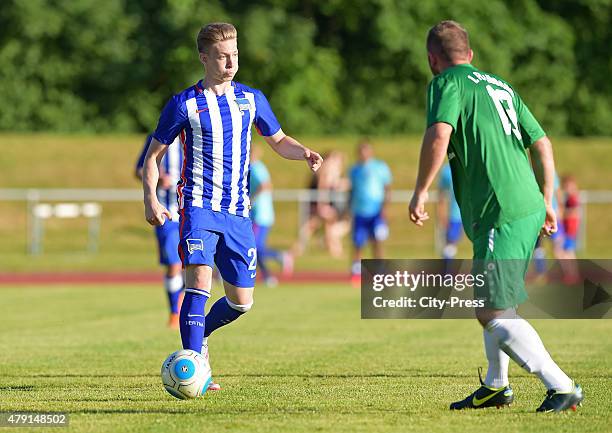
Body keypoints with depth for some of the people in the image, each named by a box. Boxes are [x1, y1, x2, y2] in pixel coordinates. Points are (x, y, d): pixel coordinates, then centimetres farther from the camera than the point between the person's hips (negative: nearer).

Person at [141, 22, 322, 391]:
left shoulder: (251, 99, 9)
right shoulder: (184, 104, -1)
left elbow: (278, 140, 21)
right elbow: (154, 155, 6)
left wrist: (304, 153, -1)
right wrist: (151, 198, -9)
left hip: (238, 212, 4)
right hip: (199, 205, -4)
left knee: (242, 302, 6)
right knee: (200, 281, -24)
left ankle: (199, 335, 36)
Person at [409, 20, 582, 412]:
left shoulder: (447, 83, -2)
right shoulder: (501, 86, 21)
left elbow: (439, 135, -21)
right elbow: (542, 144, 20)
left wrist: (421, 190, -12)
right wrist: (546, 202, 26)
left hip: (501, 216, -9)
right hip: (529, 210, 9)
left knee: (494, 314, -11)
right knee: (493, 303, 24)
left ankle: (561, 387, -19)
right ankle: (496, 387, 30)